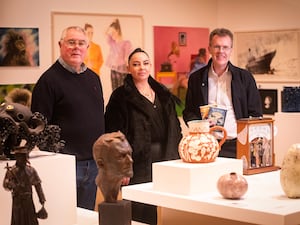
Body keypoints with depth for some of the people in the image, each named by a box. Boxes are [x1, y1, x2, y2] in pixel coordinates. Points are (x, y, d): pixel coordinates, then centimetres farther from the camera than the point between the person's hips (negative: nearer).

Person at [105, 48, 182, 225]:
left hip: (166, 161, 5)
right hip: (138, 162, -5)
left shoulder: (164, 94, 14)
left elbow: (175, 129, 16)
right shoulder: (121, 97, -3)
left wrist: (178, 159, 9)